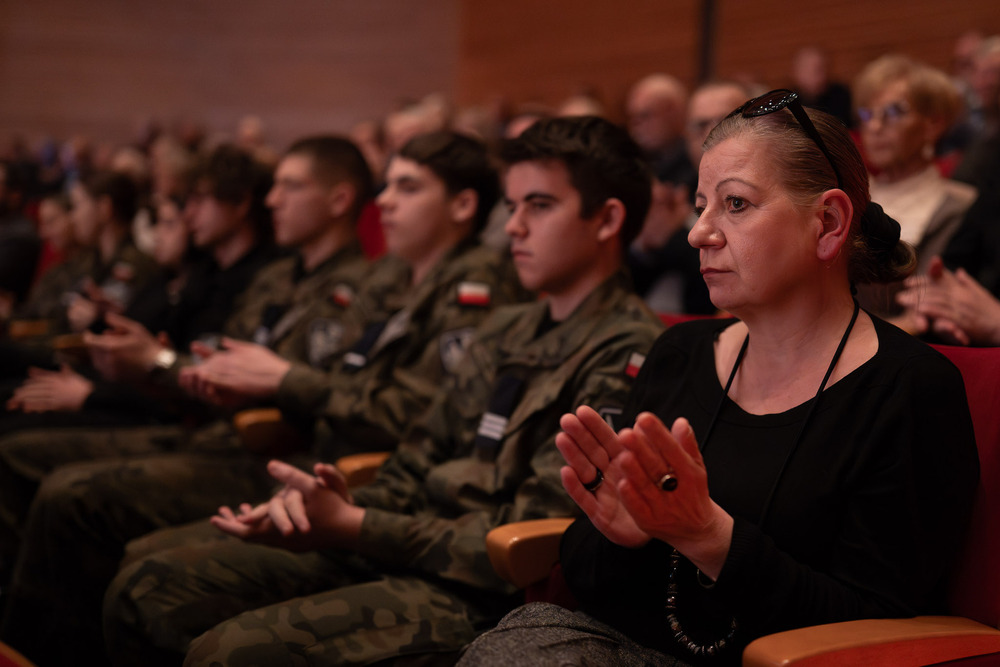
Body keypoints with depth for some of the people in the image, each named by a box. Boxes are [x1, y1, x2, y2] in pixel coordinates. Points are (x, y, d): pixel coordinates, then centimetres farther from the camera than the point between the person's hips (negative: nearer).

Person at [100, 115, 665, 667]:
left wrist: (352, 527, -14)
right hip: (397, 556, 9)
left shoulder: (626, 352, -10)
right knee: (147, 587, 1)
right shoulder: (508, 331, 20)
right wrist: (341, 504, -5)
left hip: (481, 596, -9)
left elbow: (531, 537, -15)